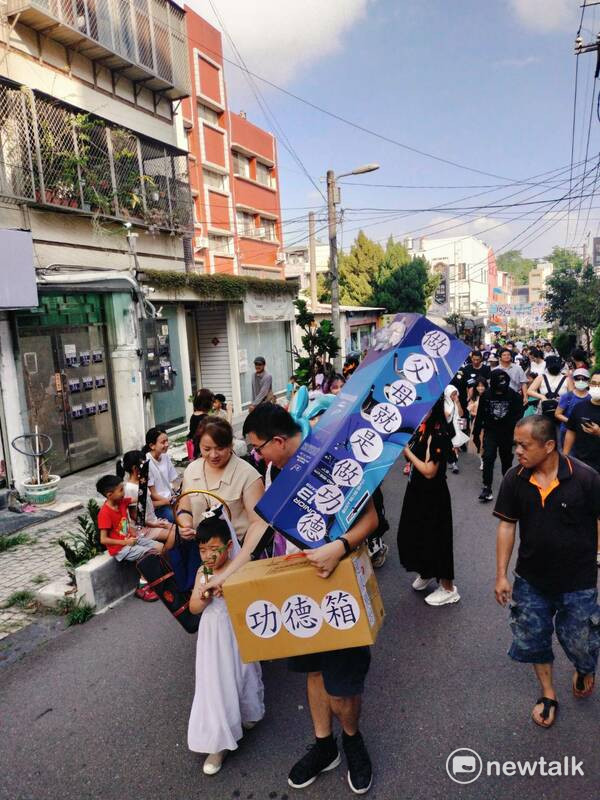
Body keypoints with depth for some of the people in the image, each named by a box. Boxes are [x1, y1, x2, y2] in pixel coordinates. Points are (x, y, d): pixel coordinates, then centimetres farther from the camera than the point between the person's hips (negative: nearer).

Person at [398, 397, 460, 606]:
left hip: (432, 494, -9)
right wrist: (411, 467, 1)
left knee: (435, 538, 4)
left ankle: (448, 588, 22)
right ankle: (427, 572, 44)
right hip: (418, 489, 9)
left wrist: (406, 451, -21)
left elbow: (430, 471, -25)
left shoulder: (438, 434, -25)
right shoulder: (425, 427, 1)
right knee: (412, 533, 21)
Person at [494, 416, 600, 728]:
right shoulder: (514, 479, -12)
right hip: (531, 580, 3)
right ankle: (548, 695, 42)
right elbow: (506, 526, -4)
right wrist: (501, 575, -3)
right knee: (533, 640, 16)